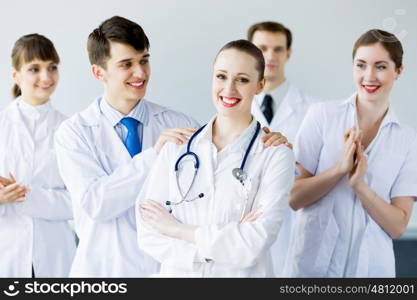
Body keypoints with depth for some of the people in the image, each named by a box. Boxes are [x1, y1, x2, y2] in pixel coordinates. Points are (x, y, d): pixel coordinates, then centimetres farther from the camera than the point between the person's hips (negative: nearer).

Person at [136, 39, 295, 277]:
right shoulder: (177, 148, -2)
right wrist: (228, 241, -18)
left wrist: (179, 229, -12)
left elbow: (254, 245, -20)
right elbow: (149, 235, -8)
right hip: (178, 273, 2)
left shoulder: (276, 155, -10)